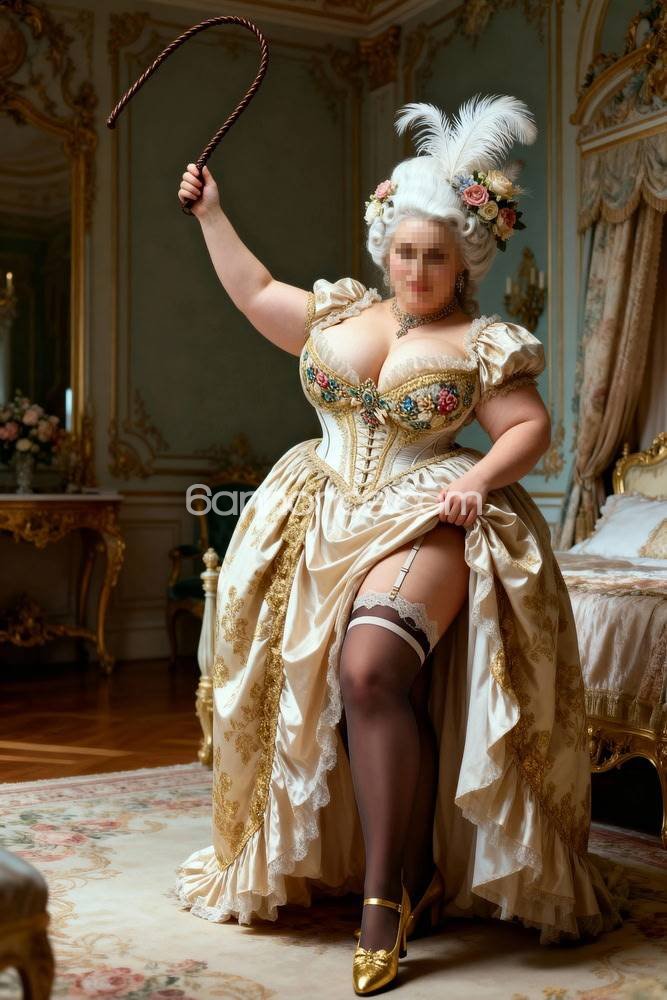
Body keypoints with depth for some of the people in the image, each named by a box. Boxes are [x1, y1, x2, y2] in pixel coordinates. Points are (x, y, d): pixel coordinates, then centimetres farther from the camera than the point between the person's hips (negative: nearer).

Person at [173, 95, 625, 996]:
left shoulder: (483, 344, 3)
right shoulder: (339, 313, 15)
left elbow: (530, 429, 2)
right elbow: (257, 292, 27)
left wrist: (480, 479, -16)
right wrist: (211, 215, 31)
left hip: (425, 521, -5)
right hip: (328, 517, 5)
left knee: (370, 668, -27)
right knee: (313, 682, -8)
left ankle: (387, 897, -19)